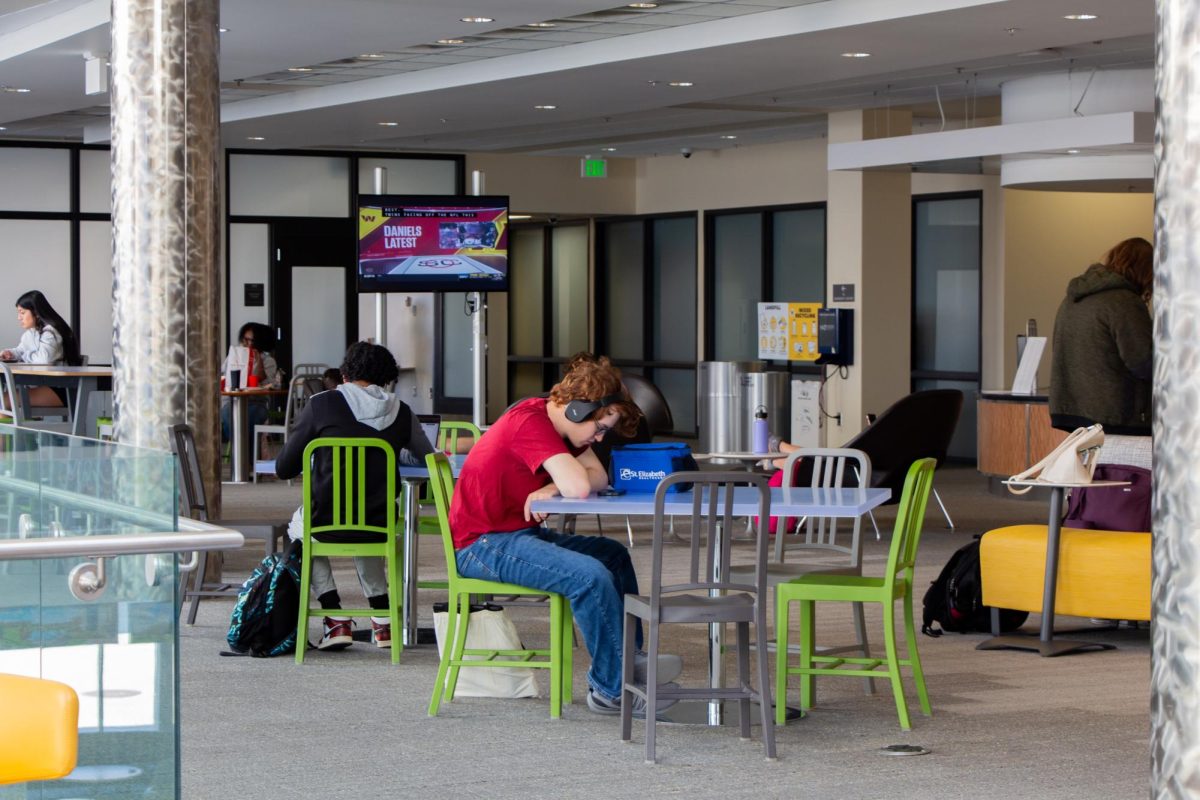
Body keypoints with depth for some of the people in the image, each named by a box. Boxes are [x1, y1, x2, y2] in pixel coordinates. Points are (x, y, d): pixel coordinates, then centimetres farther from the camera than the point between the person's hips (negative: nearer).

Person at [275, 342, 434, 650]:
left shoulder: (322, 404, -5)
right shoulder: (400, 412, 1)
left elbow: (284, 468, 0)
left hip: (325, 522, -3)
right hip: (378, 527, 3)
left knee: (298, 525, 33)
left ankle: (336, 618, 19)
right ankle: (382, 619, 30)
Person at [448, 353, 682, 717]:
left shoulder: (557, 422, 9)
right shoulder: (530, 422, -23)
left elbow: (599, 477, 3)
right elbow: (579, 487, -31)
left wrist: (551, 488, -16)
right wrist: (563, 482, -7)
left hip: (518, 533, 11)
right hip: (482, 545, -11)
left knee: (614, 555, 16)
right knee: (591, 575, -25)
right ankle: (612, 688, -13)